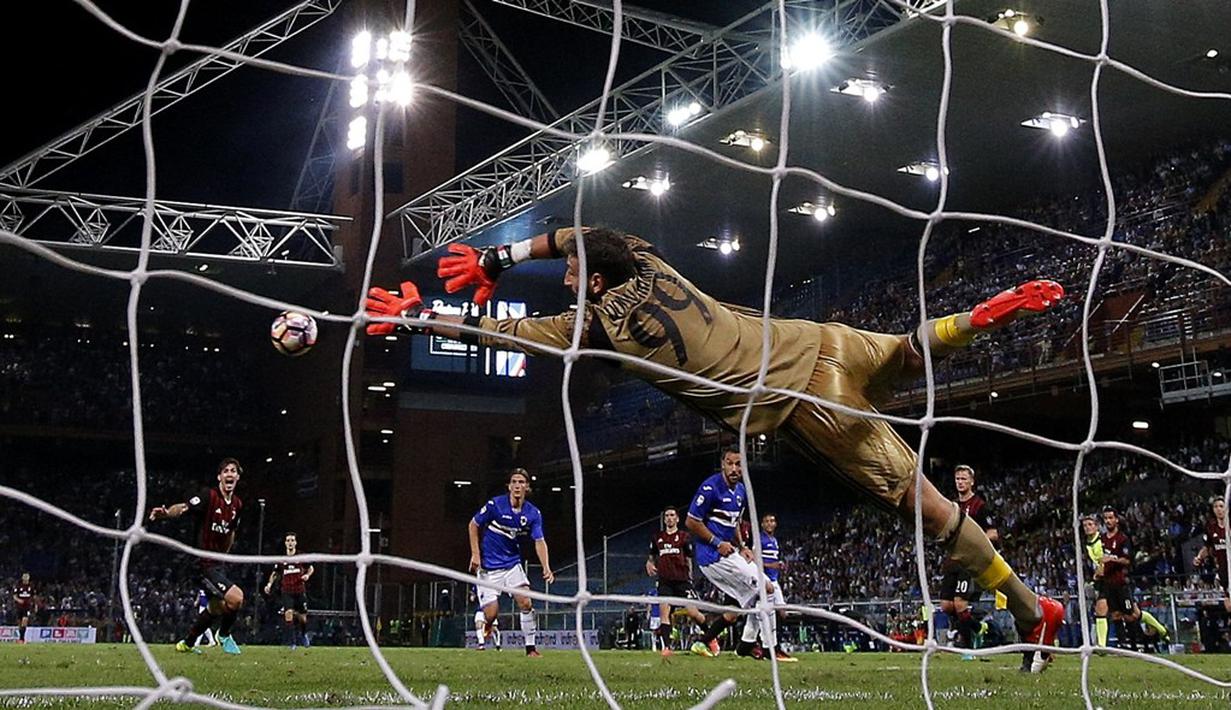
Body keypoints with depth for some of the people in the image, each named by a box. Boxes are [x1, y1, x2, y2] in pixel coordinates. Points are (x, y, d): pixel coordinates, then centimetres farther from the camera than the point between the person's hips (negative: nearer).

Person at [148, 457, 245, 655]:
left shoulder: (237, 504, 7)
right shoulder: (209, 496, -15)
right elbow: (183, 507, -29)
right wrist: (167, 512, -49)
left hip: (218, 563, 9)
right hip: (203, 563, -9)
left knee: (217, 608, 21)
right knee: (236, 597, -22)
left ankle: (187, 643, 39)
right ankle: (224, 635, 5)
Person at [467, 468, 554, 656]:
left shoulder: (533, 513, -5)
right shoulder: (495, 505, -14)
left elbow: (539, 541, -9)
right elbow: (473, 525, -3)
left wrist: (546, 568, -24)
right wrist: (475, 554, -9)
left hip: (512, 564, 3)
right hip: (488, 567, -3)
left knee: (525, 602, -15)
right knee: (491, 614, -9)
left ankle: (531, 647, -2)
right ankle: (482, 640, 25)